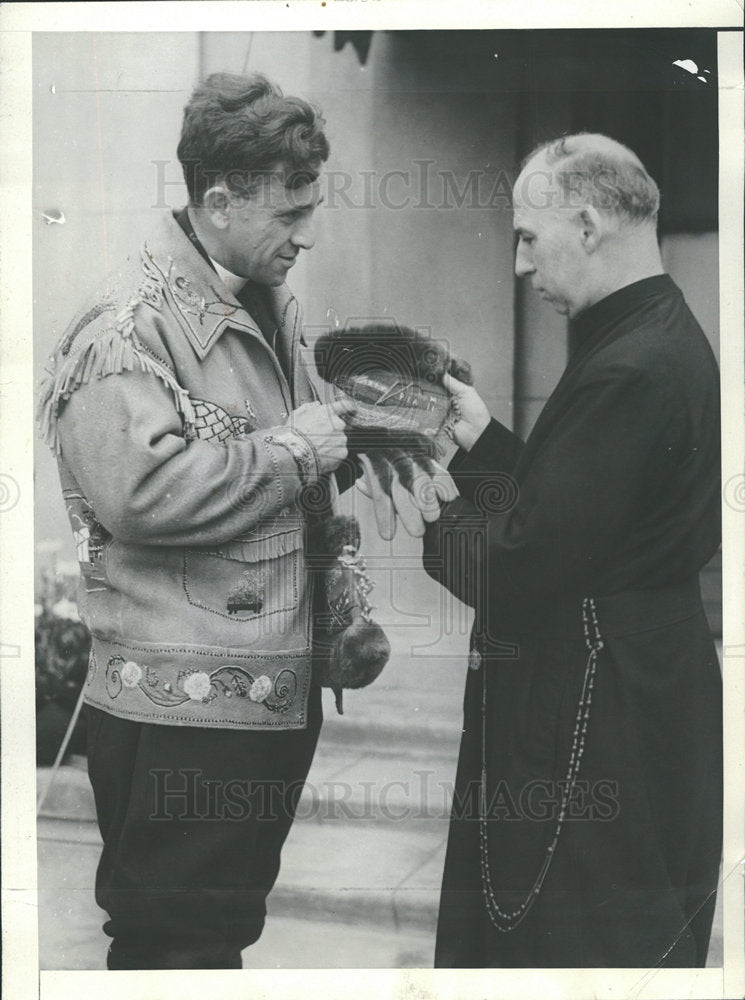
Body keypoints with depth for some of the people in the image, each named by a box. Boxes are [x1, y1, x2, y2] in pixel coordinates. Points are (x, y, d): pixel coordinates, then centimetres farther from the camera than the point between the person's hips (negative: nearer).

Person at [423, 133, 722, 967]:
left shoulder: (631, 372, -23)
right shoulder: (665, 341, 10)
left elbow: (514, 571, -23)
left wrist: (428, 514, -6)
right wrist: (482, 442, 7)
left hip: (596, 733, -10)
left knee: (586, 947, 4)